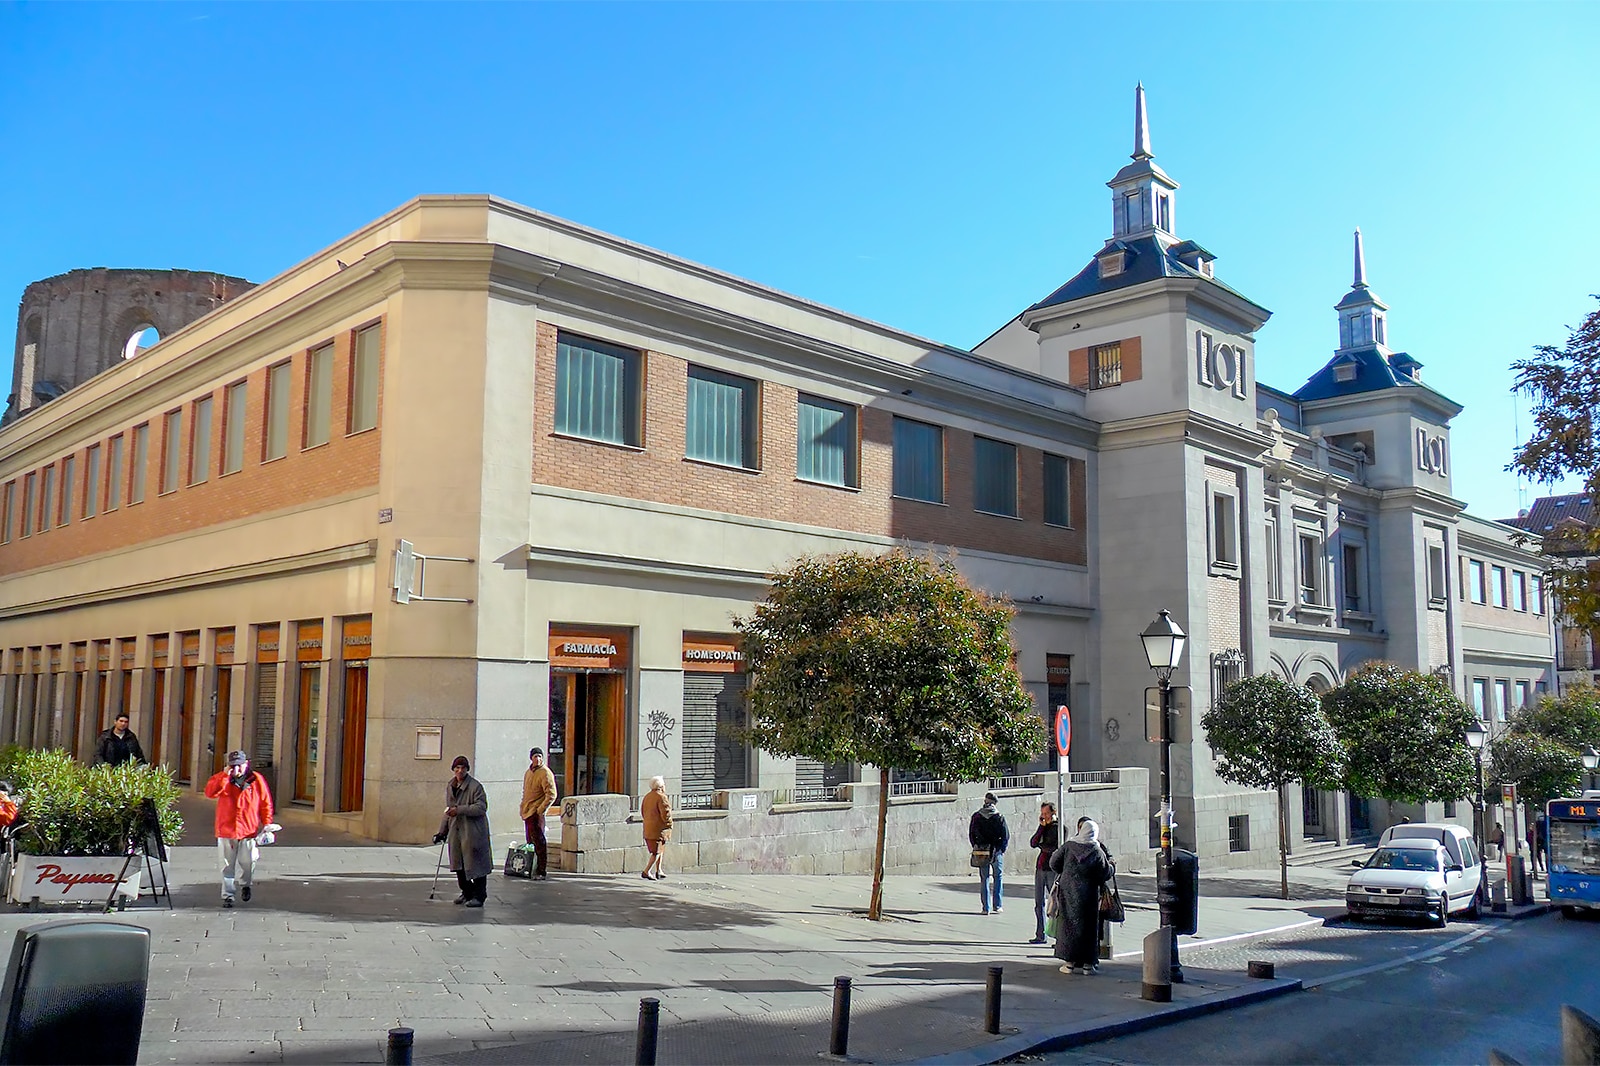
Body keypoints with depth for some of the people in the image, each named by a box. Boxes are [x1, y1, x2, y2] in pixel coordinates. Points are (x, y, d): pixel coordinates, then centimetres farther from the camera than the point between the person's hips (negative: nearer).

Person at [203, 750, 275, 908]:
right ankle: (227, 895, 14)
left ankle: (245, 885, 35)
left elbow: (266, 803, 5)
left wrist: (266, 823, -1)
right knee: (228, 865, 5)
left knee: (247, 862, 7)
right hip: (226, 830, 0)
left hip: (249, 830, 0)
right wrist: (224, 775, -20)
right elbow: (210, 793, -15)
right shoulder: (222, 779, 4)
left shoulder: (257, 780, 2)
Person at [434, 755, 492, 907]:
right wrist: (442, 831, 20)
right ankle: (467, 893, 27)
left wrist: (459, 810, -25)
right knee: (459, 864, 11)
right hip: (456, 831, 7)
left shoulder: (475, 786, -10)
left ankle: (479, 896, 5)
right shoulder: (449, 787, 13)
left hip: (473, 831, -7)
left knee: (475, 864, -4)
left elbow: (481, 807, -18)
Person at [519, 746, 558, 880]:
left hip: (537, 813, -8)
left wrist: (540, 810, -18)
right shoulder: (528, 772, 16)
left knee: (539, 842, -8)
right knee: (531, 842, 14)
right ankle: (532, 869, 22)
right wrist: (523, 808, 19)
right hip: (527, 813, 8)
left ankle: (542, 872, -6)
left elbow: (551, 795, -15)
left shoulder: (545, 773, -10)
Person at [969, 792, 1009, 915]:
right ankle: (997, 906, 10)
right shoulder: (999, 817, -6)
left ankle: (986, 907, 5)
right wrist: (1002, 849, 3)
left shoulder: (976, 816, 1)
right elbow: (1006, 835, -6)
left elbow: (971, 834, 5)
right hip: (996, 850, -2)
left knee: (984, 879, 7)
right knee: (998, 877, 11)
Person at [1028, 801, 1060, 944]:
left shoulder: (1060, 828, -2)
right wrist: (1041, 826, -2)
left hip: (1053, 869, -6)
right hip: (1040, 868, 6)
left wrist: (1041, 846, 1)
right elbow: (1033, 843, 4)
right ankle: (1040, 935, 12)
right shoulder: (1044, 827, 16)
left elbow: (1057, 849, -12)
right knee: (1039, 904, 6)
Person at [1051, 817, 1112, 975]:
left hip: (1068, 892, 2)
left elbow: (1054, 863, 2)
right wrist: (1111, 867, 16)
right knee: (1088, 926, 7)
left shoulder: (1068, 846, -4)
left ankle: (1070, 962, 10)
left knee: (1069, 924, 9)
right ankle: (1088, 963, 9)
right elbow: (1105, 874, -6)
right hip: (1088, 895, -1)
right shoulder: (1098, 852, -8)